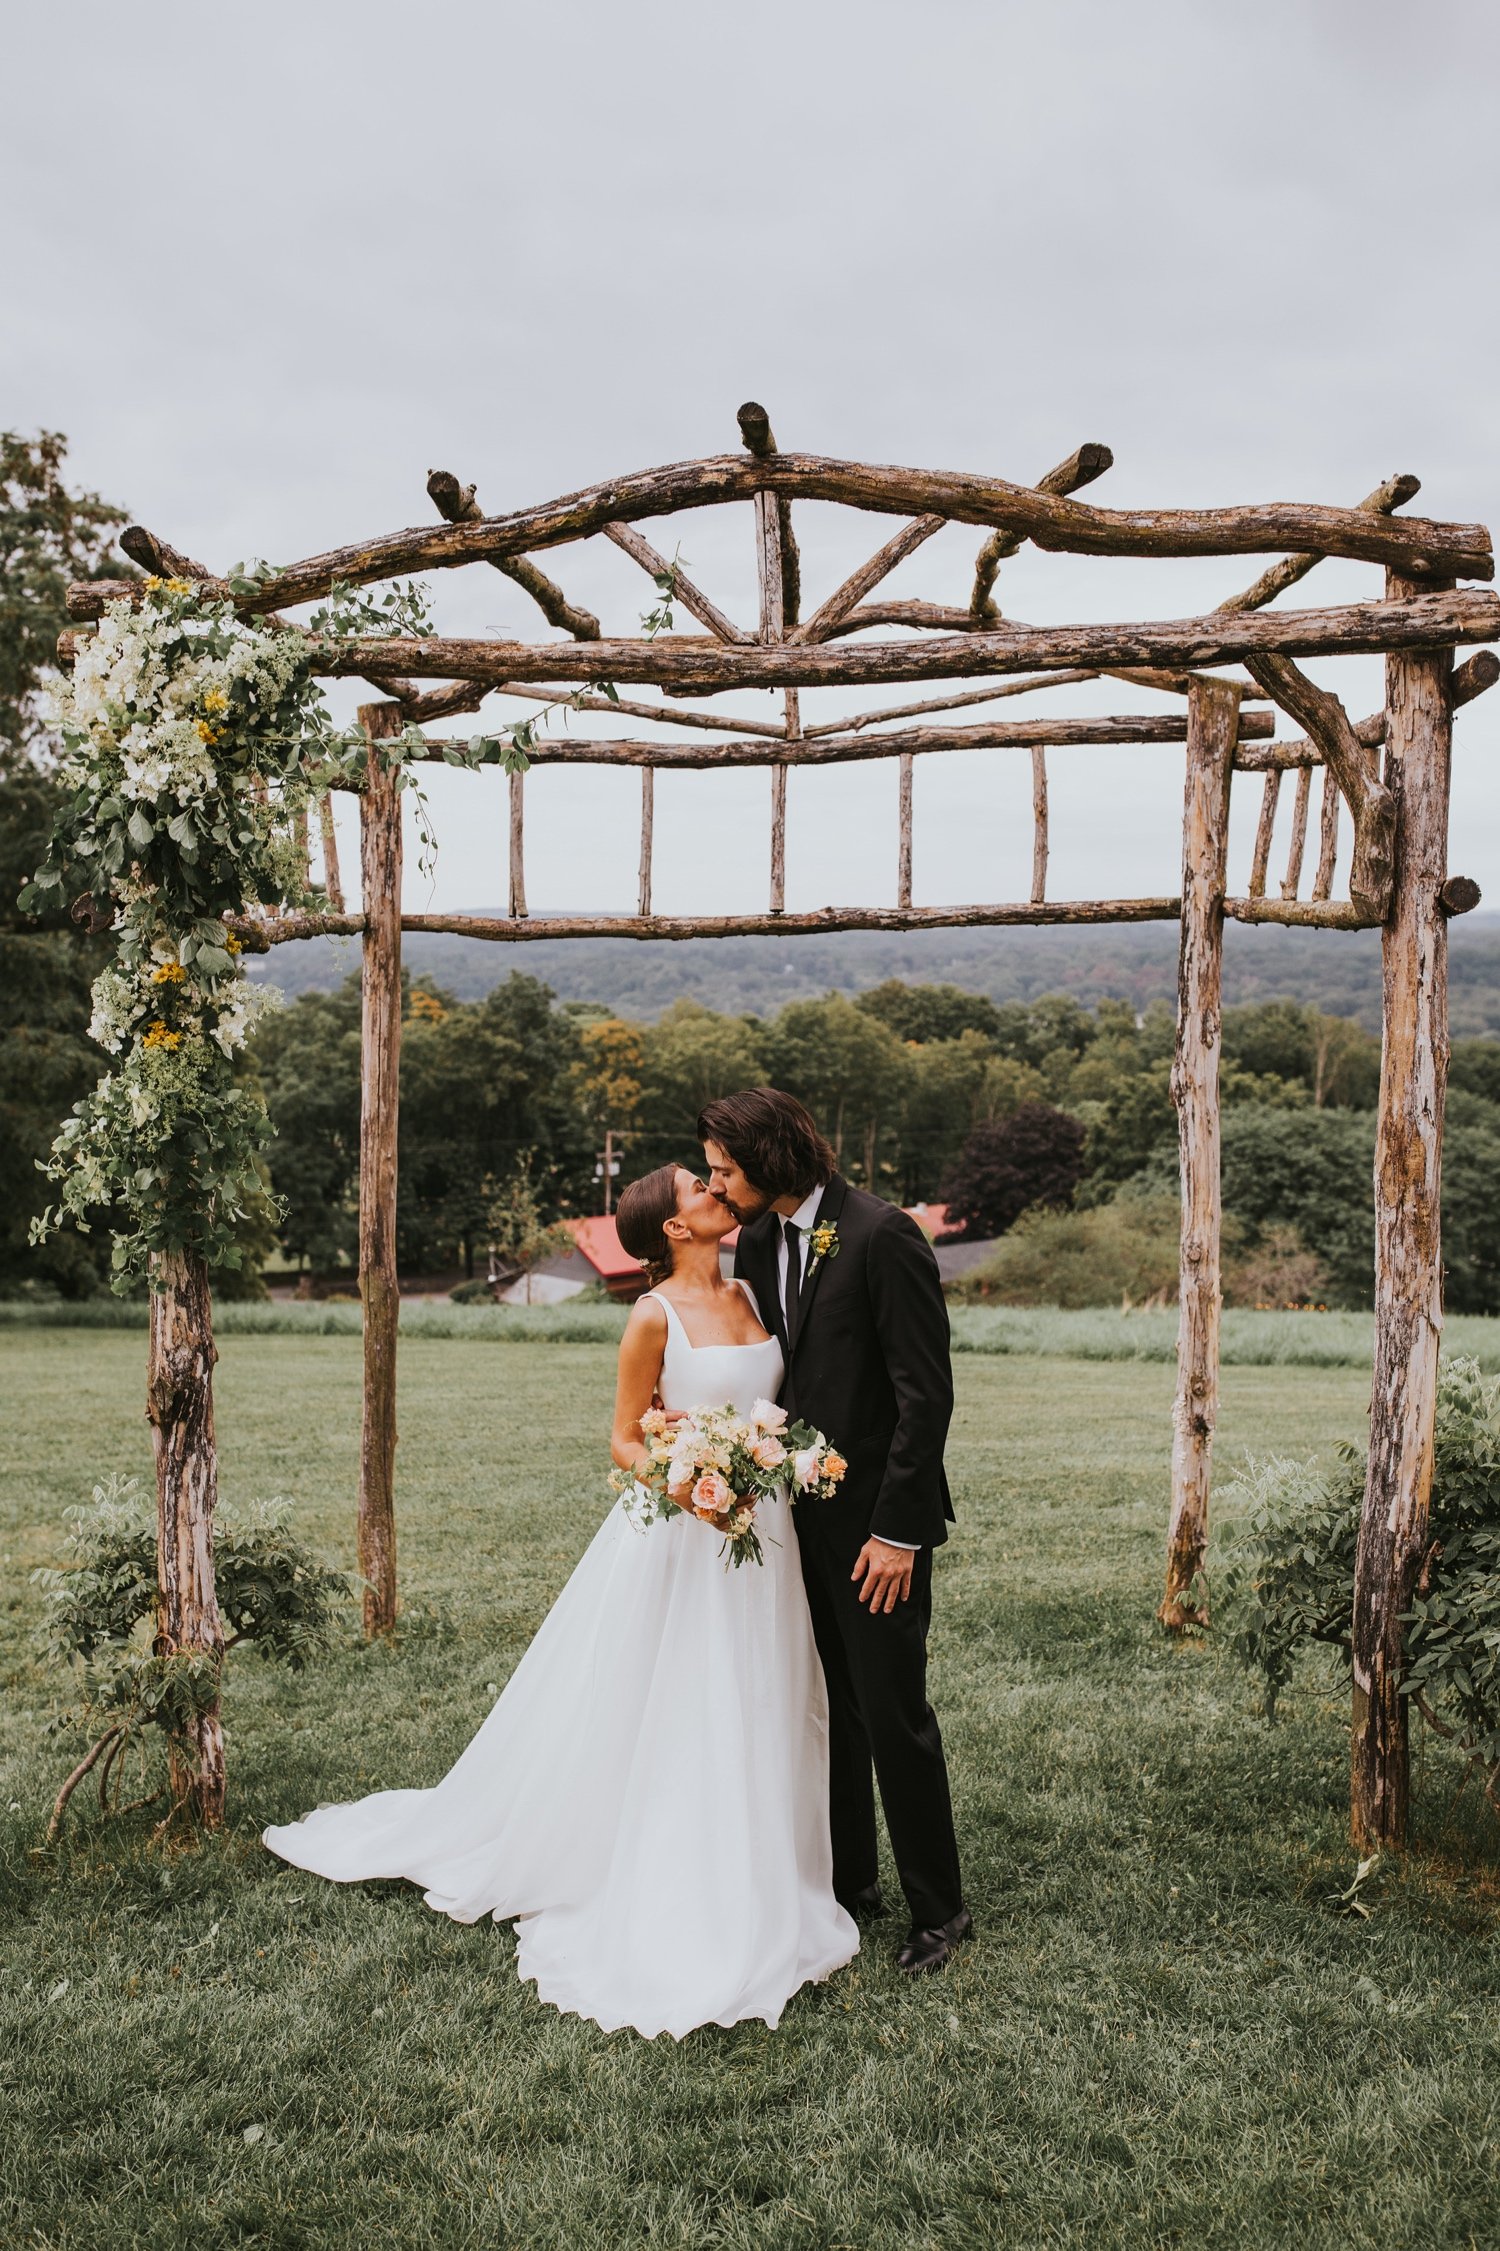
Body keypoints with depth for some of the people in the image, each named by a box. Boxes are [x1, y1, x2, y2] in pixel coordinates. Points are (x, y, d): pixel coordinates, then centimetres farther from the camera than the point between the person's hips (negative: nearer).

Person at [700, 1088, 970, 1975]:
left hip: (877, 1519, -7)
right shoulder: (757, 1241, 6)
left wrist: (897, 1528, -18)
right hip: (800, 1513, 7)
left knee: (893, 1711, 2)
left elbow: (926, 1393, -18)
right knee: (829, 1707, 17)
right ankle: (848, 1880, 33)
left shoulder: (883, 1236, -17)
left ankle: (940, 1907, 19)